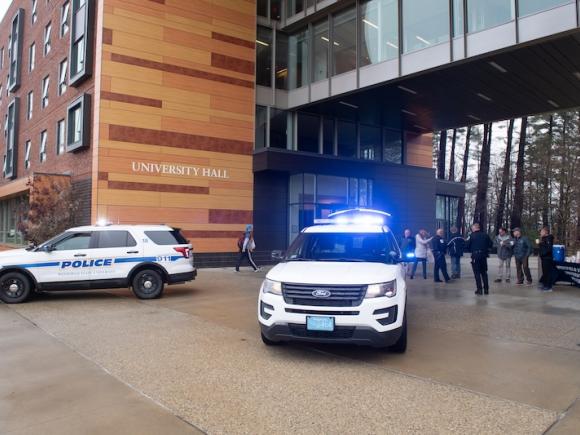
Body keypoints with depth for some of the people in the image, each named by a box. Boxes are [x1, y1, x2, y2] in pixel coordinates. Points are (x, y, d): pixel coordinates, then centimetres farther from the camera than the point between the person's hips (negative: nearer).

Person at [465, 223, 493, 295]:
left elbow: (467, 246, -9)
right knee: (484, 273, 15)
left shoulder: (472, 236, -9)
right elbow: (490, 244, 4)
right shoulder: (485, 235, 2)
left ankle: (479, 289, -1)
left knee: (477, 273, 2)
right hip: (484, 255, 4)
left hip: (475, 256, -4)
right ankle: (486, 289, 16)